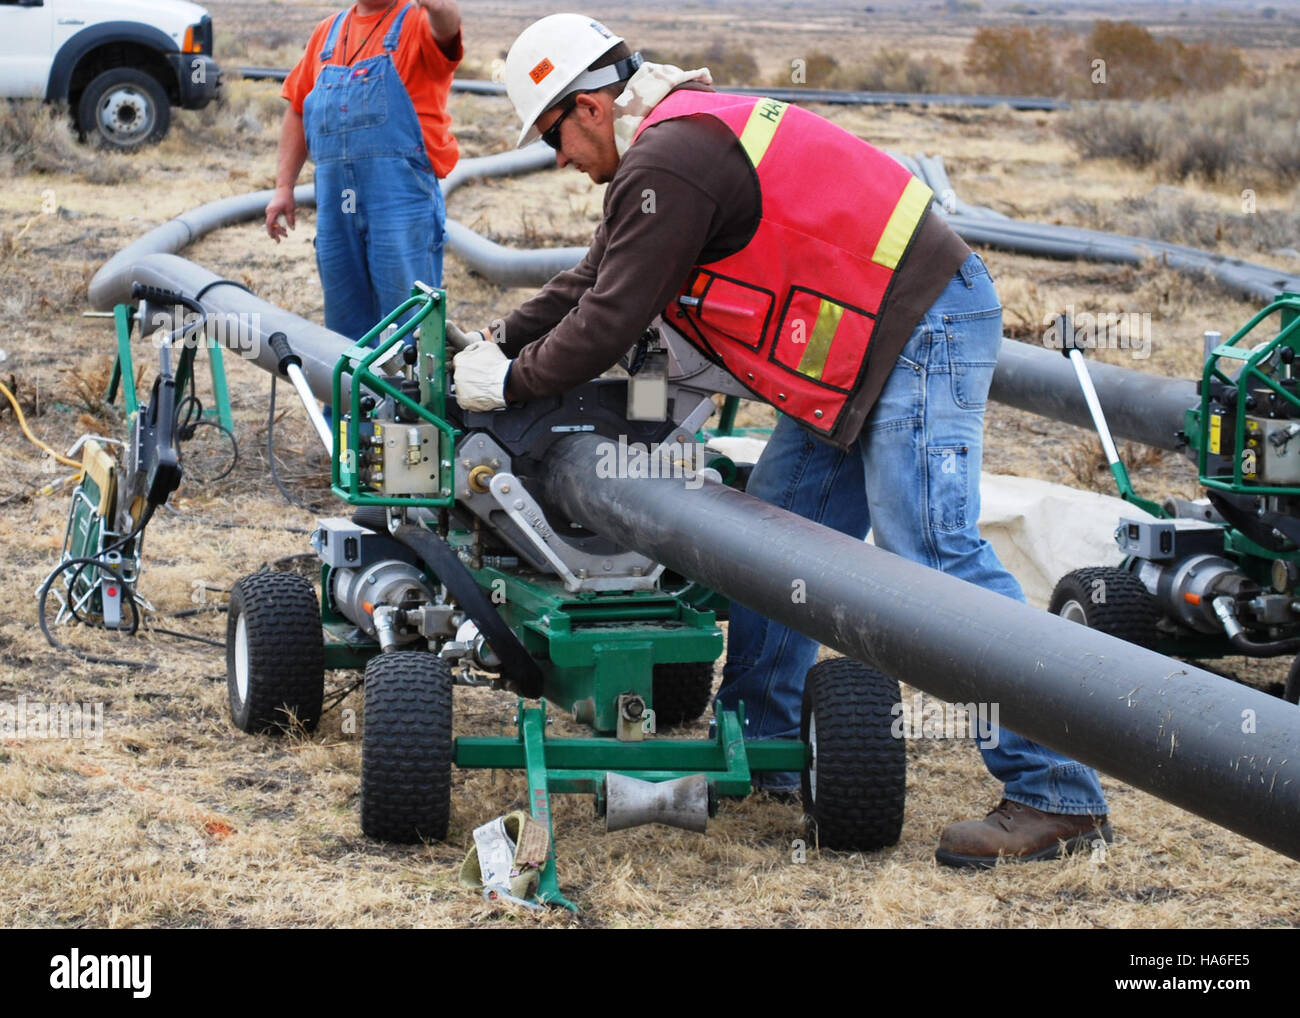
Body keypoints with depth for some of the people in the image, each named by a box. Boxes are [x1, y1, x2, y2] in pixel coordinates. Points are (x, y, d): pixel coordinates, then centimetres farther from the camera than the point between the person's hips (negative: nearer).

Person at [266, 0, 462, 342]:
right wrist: (284, 187, 16)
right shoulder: (327, 32, 20)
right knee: (344, 318, 12)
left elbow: (445, 30, -22)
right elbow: (298, 110, 23)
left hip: (400, 191, -5)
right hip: (334, 195, 6)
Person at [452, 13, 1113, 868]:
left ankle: (1057, 795, -18)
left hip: (924, 328, -11)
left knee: (931, 551, -16)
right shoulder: (678, 138, 17)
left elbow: (612, 318, -14)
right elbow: (597, 278, 30)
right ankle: (762, 741, 23)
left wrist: (513, 382, 0)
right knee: (779, 530, 14)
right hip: (866, 342, 11)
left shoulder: (668, 163, -17)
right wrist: (504, 338, 30)